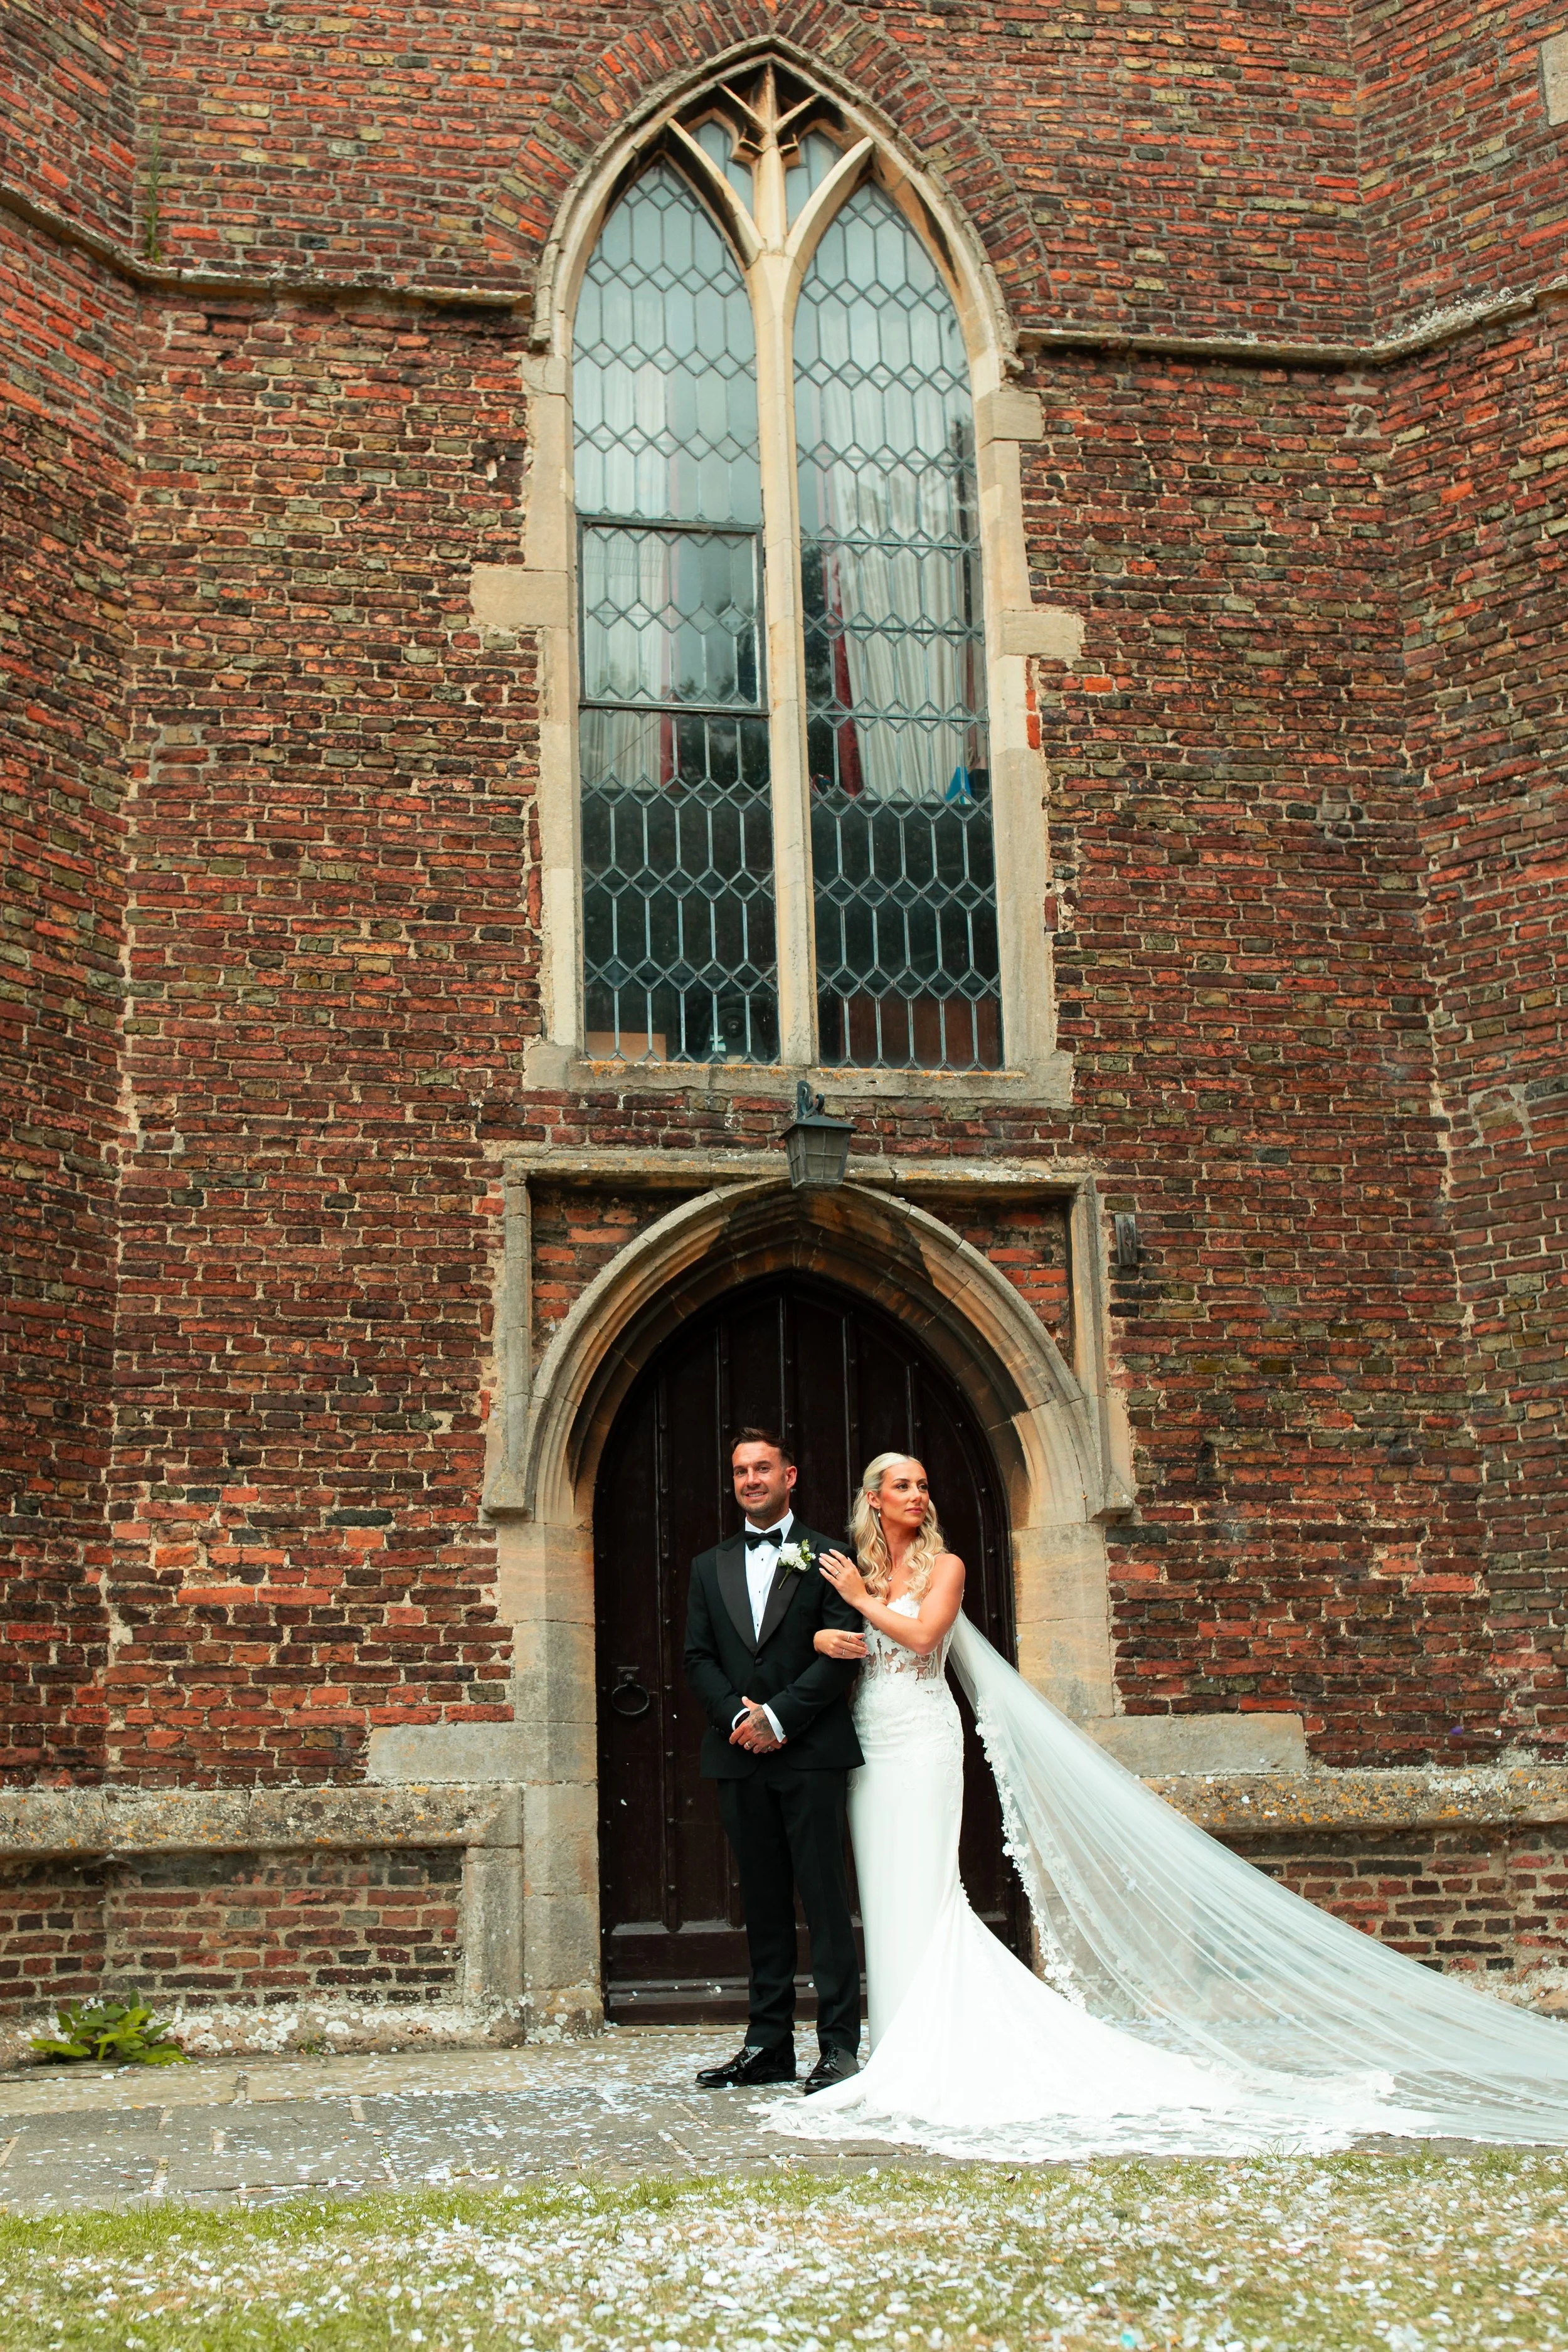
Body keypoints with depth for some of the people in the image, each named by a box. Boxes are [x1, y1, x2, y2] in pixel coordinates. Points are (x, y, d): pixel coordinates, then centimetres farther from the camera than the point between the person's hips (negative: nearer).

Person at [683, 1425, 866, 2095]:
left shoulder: (825, 1557, 3)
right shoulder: (709, 1566, 16)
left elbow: (841, 1653, -5)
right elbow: (698, 1658, 9)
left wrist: (779, 1716, -13)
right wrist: (738, 1715, -8)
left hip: (810, 1752, -4)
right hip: (740, 1758, 4)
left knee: (826, 1898, -4)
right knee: (762, 1903, 8)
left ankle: (838, 2045, 0)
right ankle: (768, 2044, 13)